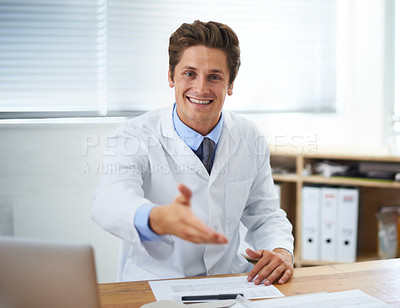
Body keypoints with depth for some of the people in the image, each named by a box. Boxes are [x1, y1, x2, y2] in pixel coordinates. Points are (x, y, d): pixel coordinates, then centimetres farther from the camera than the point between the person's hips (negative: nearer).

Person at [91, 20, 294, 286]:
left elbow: (264, 215, 10)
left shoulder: (251, 139, 4)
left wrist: (282, 251, -13)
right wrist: (159, 219, -51)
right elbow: (110, 200, -28)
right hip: (155, 282, -2)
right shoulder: (136, 136, -9)